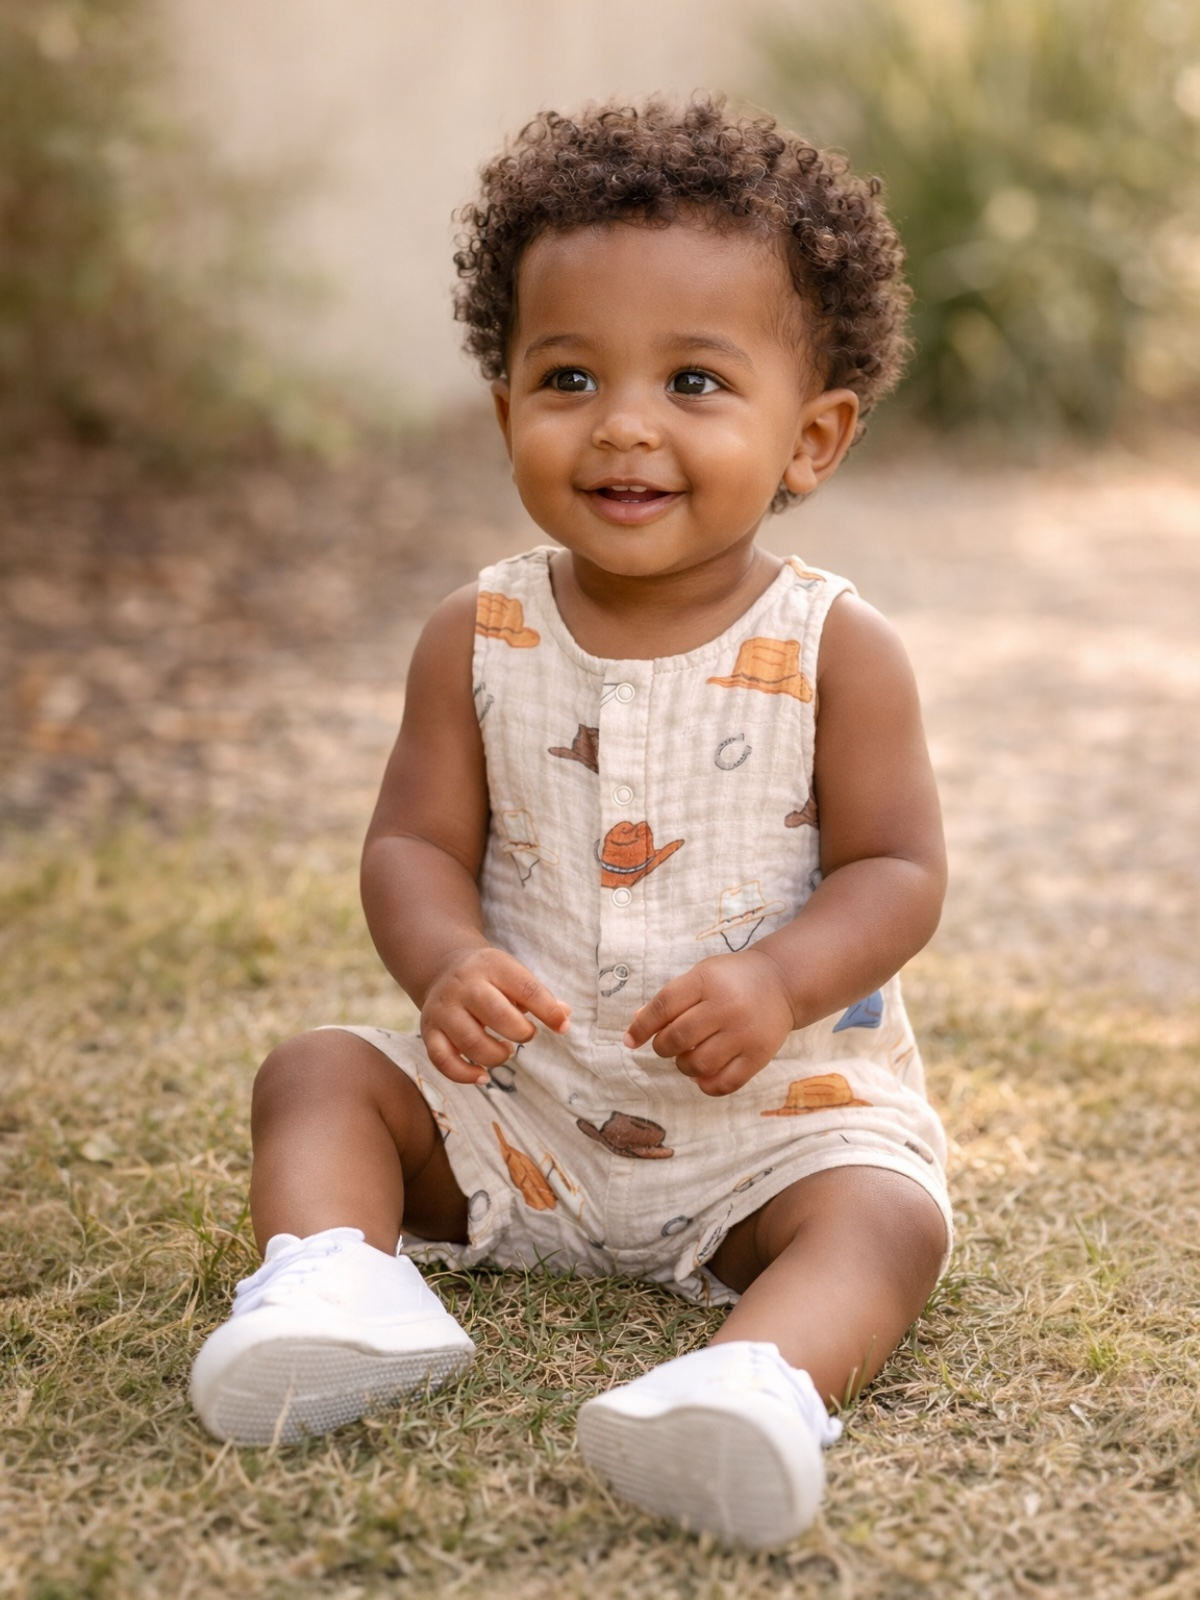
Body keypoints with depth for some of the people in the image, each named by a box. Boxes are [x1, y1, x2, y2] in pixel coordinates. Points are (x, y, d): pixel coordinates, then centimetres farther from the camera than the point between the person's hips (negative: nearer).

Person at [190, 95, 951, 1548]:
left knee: (888, 1213, -28)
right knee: (319, 1073, -10)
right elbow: (415, 841, -1)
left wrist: (780, 984, -28)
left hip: (777, 1112, -3)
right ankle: (334, 1280, -30)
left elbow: (897, 868, -8)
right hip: (519, 1106, 3)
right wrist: (446, 962, -24)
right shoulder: (479, 640, -2)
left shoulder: (834, 652, -9)